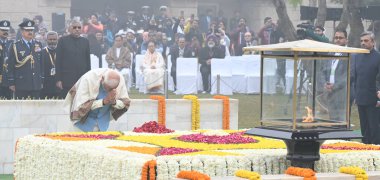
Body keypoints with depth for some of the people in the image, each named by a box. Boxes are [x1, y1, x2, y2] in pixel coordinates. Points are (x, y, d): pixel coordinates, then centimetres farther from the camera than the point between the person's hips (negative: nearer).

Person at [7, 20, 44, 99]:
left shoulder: (38, 45, 11)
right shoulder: (15, 46, 0)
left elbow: (42, 64, 14)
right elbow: (10, 66, 0)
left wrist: (42, 80, 11)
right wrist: (11, 83, -4)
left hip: (36, 85, 3)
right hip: (21, 85, -3)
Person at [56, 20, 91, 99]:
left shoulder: (85, 41, 13)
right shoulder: (63, 40, 5)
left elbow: (88, 61, 14)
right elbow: (58, 61, 2)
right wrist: (58, 79, -5)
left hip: (82, 80, 2)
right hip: (67, 80, -2)